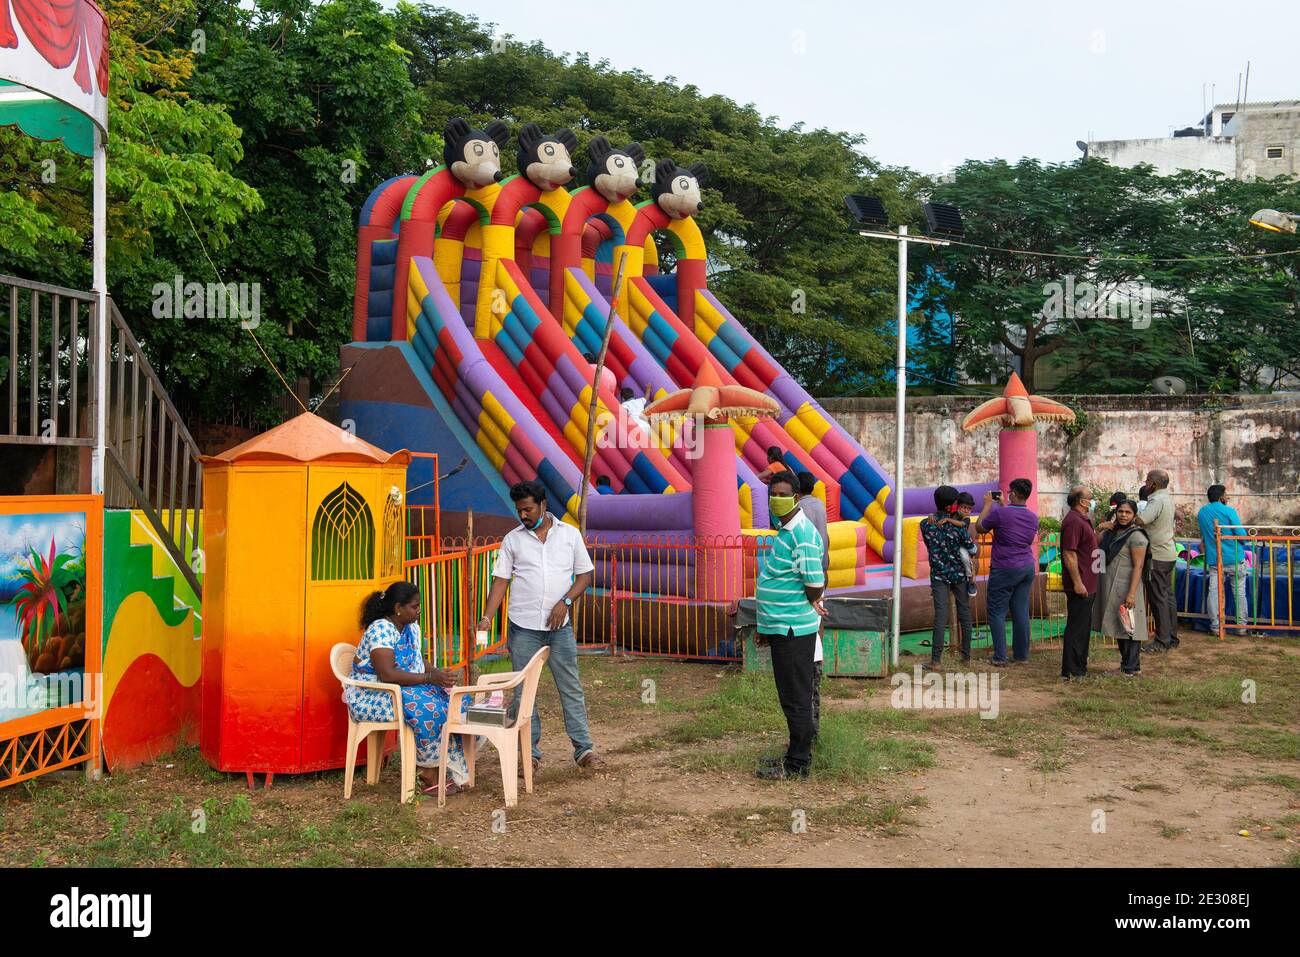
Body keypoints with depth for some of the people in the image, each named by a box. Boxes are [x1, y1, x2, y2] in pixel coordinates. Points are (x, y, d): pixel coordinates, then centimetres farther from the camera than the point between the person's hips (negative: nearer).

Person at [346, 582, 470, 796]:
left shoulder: (411, 628, 9)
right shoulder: (381, 630, -19)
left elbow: (419, 663, 14)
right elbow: (387, 674, -29)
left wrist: (440, 674, -8)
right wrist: (430, 678, -28)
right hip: (370, 696, -9)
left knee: (454, 701, -12)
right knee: (425, 707, -33)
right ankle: (429, 774, -22)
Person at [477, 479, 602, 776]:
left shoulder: (569, 534, 4)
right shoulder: (512, 539, 5)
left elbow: (585, 574, 5)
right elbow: (501, 581, 3)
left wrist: (565, 601, -9)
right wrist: (486, 618, -8)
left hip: (560, 626, 0)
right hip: (523, 627, 1)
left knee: (571, 687, 3)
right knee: (523, 691, 4)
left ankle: (583, 748, 9)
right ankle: (530, 753, 13)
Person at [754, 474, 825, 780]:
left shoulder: (802, 534, -18)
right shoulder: (783, 531, 14)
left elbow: (816, 586, -22)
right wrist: (766, 627, 21)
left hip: (793, 629, -10)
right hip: (781, 628, 10)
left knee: (796, 697, -2)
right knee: (791, 696, 18)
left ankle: (797, 763, 7)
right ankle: (797, 754, 28)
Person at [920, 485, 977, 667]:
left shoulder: (925, 524, -6)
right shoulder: (958, 526, -13)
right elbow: (972, 548, -2)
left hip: (939, 575, 1)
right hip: (959, 574, -1)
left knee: (940, 615, -6)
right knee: (964, 614, 12)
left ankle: (936, 659, -15)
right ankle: (966, 655, 18)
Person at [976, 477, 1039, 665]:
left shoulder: (1000, 513, -16)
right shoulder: (1033, 516, 5)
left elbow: (979, 527, 0)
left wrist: (988, 504, 9)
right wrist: (1002, 505, 26)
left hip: (1004, 569, -6)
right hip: (1027, 568, 6)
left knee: (997, 613, 1)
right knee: (1021, 612, 9)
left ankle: (1000, 657, -2)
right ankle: (1021, 655, 13)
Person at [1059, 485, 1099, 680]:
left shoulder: (1081, 520, 16)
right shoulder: (1073, 521, -18)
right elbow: (1069, 553, -24)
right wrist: (1077, 582, -24)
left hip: (1086, 584, 11)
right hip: (1080, 585, -11)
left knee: (1083, 628, 16)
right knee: (1076, 628, -6)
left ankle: (1080, 667, 25)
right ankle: (1071, 671, -1)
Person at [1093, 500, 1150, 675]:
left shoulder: (1136, 536, -13)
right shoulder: (1111, 532, 13)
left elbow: (1138, 567, -18)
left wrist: (1131, 593, -22)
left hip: (1125, 587, -8)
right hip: (1110, 587, 8)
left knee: (1128, 626, -4)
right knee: (1118, 627, 15)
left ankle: (1132, 667, 2)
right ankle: (1125, 662, 26)